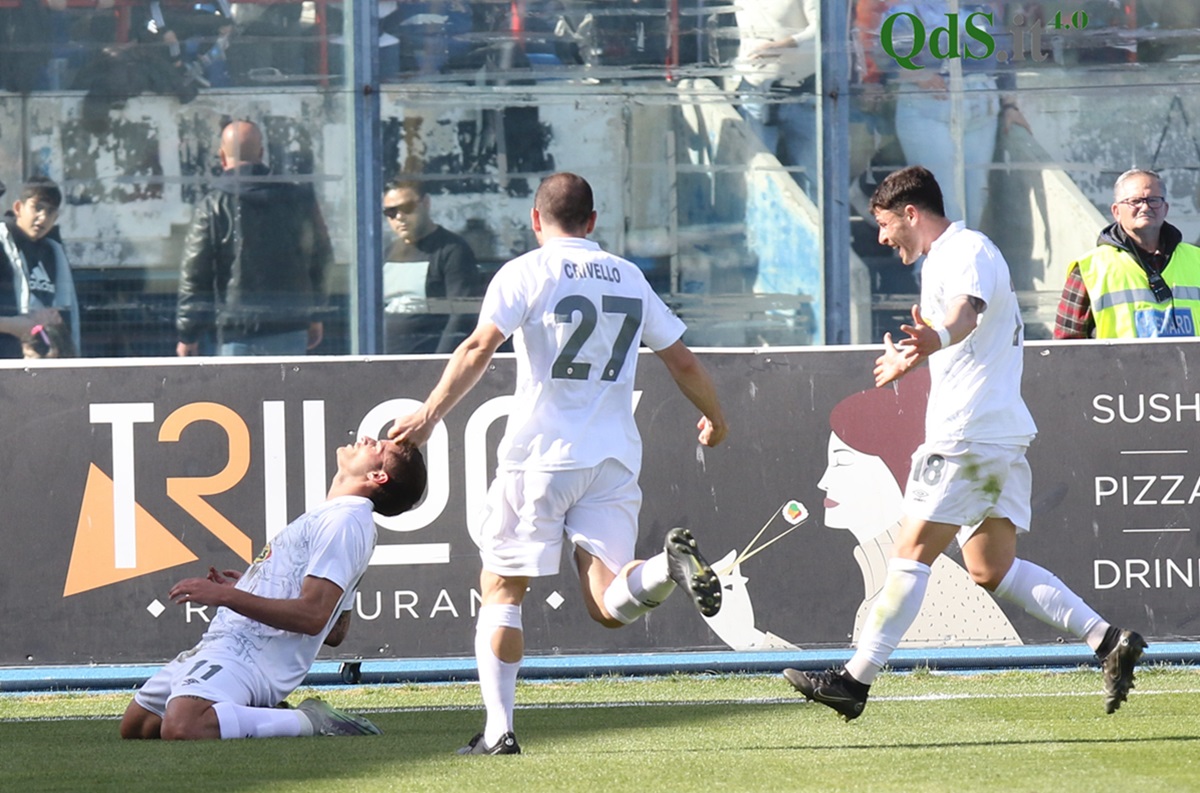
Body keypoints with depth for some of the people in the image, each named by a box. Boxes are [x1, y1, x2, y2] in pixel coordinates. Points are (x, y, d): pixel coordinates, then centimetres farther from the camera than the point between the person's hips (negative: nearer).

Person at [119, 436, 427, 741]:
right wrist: (243, 590, 31)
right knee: (135, 726, 16)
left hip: (249, 656, -11)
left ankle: (309, 721, -17)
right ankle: (256, 716, 13)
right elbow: (335, 633, 27)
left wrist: (227, 596, -22)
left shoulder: (343, 522, -12)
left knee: (181, 727, -36)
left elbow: (312, 617, -24)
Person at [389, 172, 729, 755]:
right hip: (614, 460, 3)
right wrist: (714, 419, 35)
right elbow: (682, 362, 19)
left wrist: (431, 412, -17)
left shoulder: (525, 273, 1)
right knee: (609, 605, -1)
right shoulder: (629, 278, 15)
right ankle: (670, 565, -31)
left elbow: (480, 346, -13)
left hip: (540, 453, -3)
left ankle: (498, 727, -3)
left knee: (501, 590, 6)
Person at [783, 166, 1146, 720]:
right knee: (992, 569, 4)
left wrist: (936, 339, -54)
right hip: (998, 435, 10)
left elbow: (966, 311, -34)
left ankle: (856, 679, -9)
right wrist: (909, 360, 56)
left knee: (912, 553, -9)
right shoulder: (943, 260, 22)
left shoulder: (968, 252, -10)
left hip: (969, 434, -10)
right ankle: (1108, 641, -2)